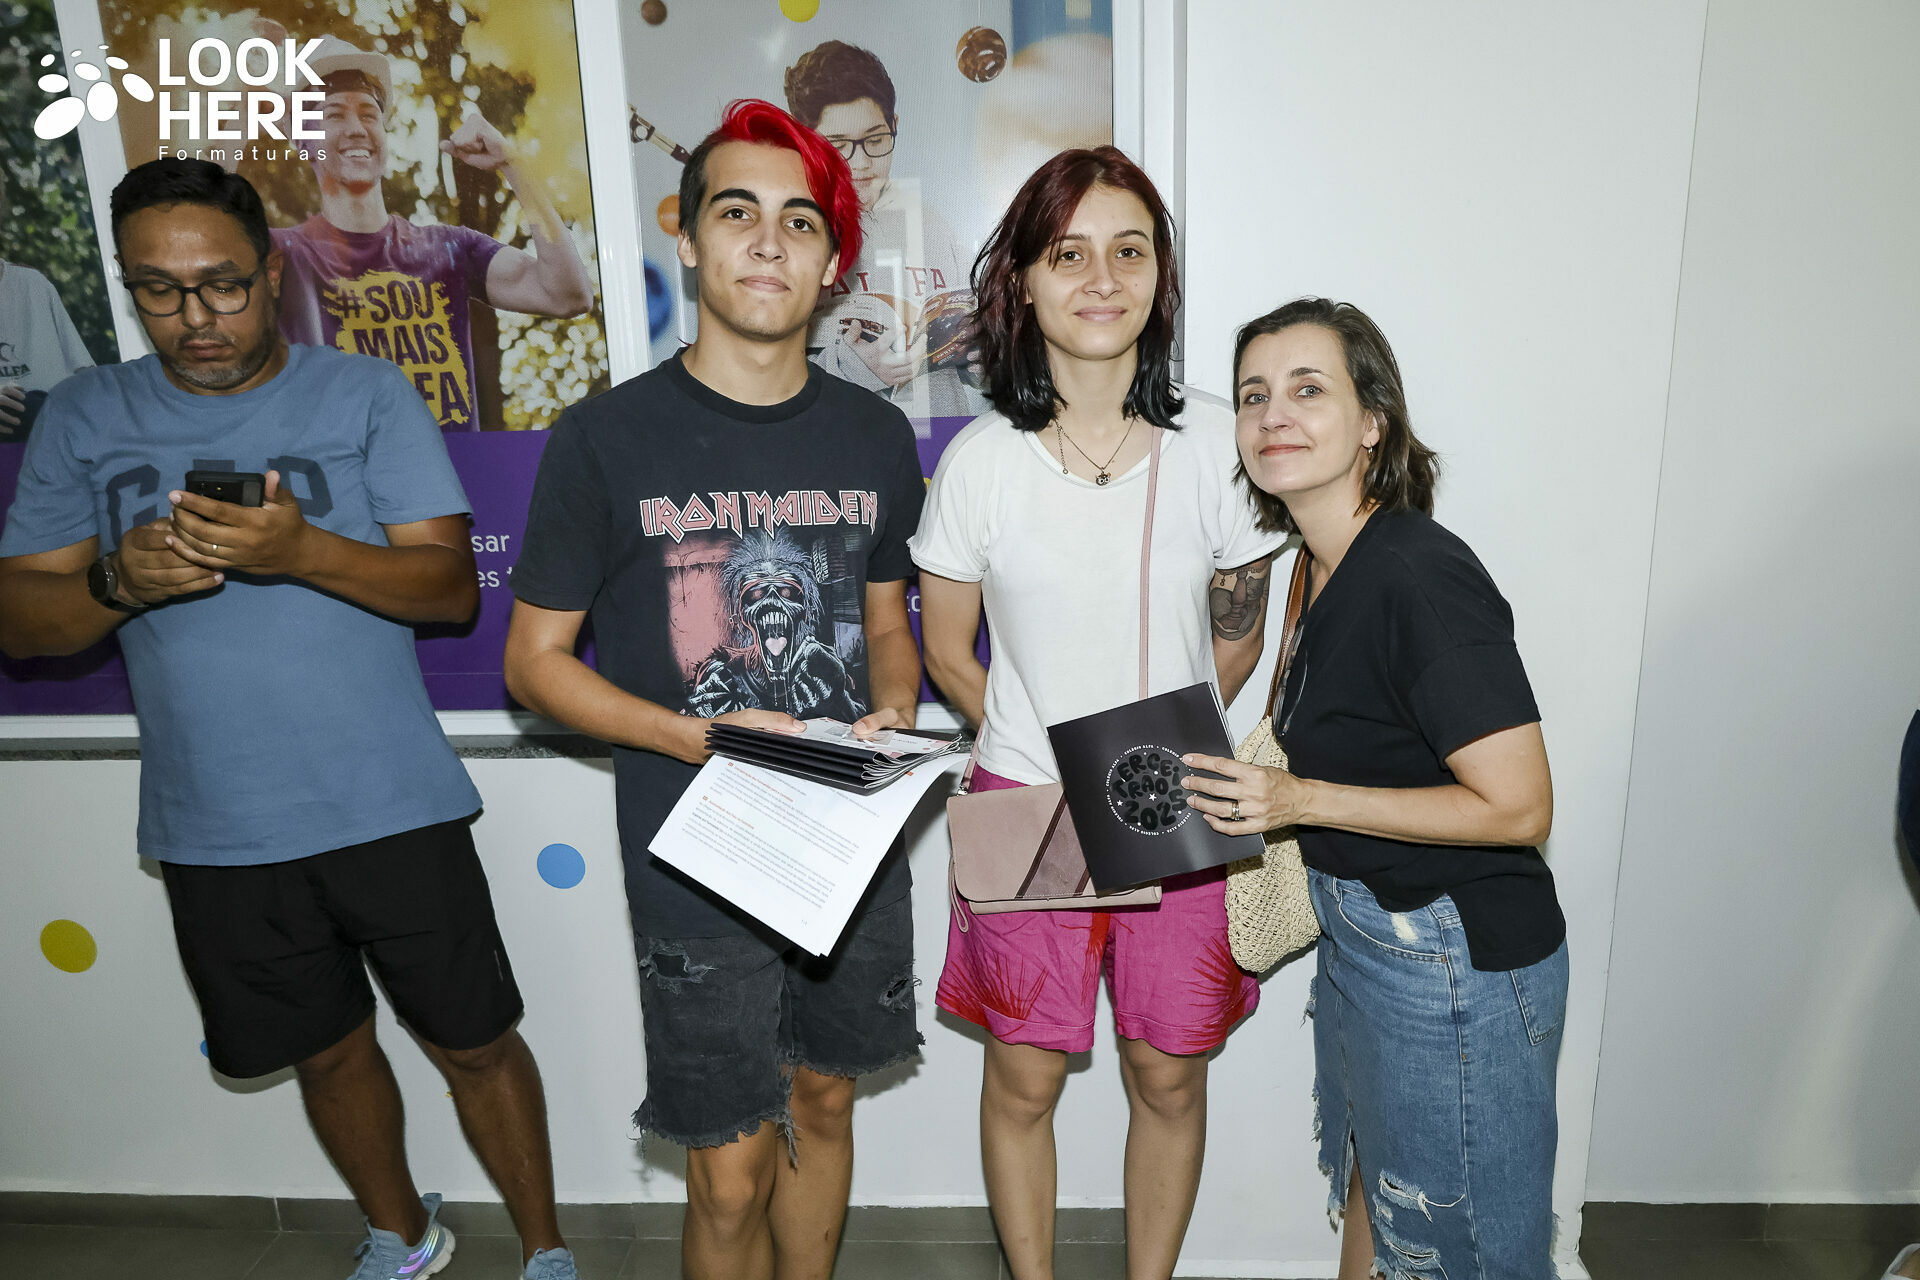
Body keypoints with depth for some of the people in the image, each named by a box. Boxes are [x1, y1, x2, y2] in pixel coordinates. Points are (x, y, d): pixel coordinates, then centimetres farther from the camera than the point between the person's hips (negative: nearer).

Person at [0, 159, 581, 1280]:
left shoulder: (366, 394, -3)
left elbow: (453, 587, -10)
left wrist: (304, 551, -26)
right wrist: (120, 580, -18)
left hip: (393, 809, -2)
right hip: (217, 836, 3)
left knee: (474, 1043, 8)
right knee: (329, 1051, 20)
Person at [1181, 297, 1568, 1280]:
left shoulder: (1420, 576, -25)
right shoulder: (1327, 566, 3)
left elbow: (1518, 806, -25)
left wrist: (1303, 800, -24)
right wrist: (1250, 781, 3)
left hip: (1454, 956, -8)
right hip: (1360, 930, 9)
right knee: (1367, 1178, 28)